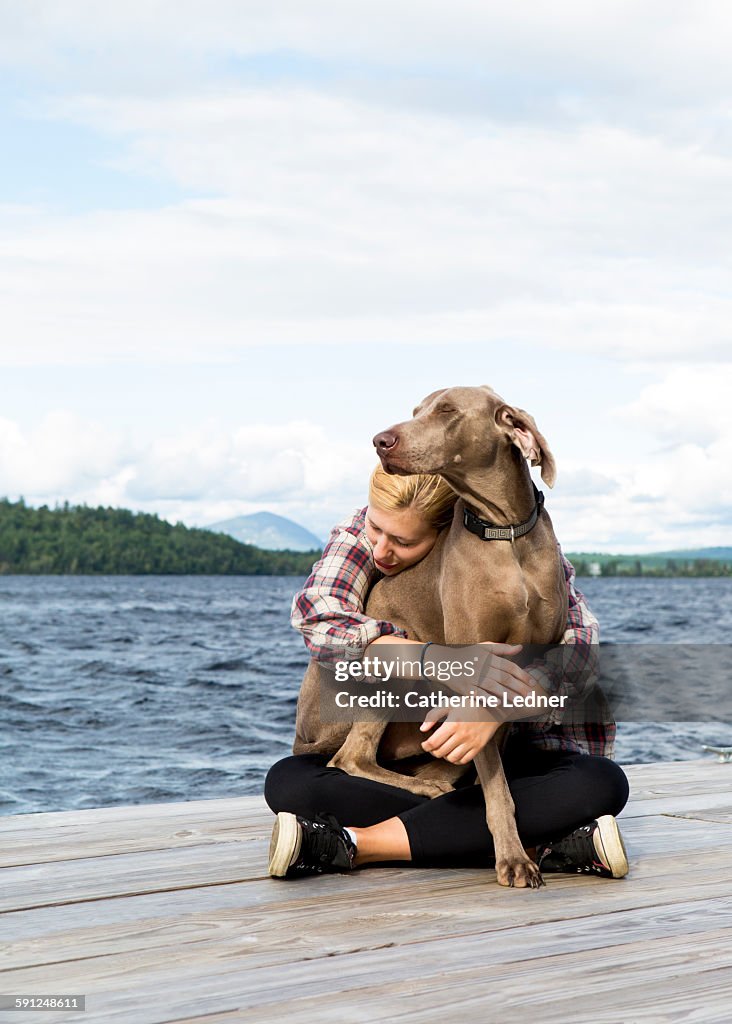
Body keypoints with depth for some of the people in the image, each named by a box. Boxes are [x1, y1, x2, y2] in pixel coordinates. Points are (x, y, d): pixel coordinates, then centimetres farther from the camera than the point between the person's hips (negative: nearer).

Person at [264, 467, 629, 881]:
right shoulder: (361, 533, -6)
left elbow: (580, 645, -21)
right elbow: (317, 617, -25)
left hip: (518, 756, -2)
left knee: (603, 784, -33)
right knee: (288, 782, -24)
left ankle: (355, 845, -31)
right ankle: (538, 848, -31)